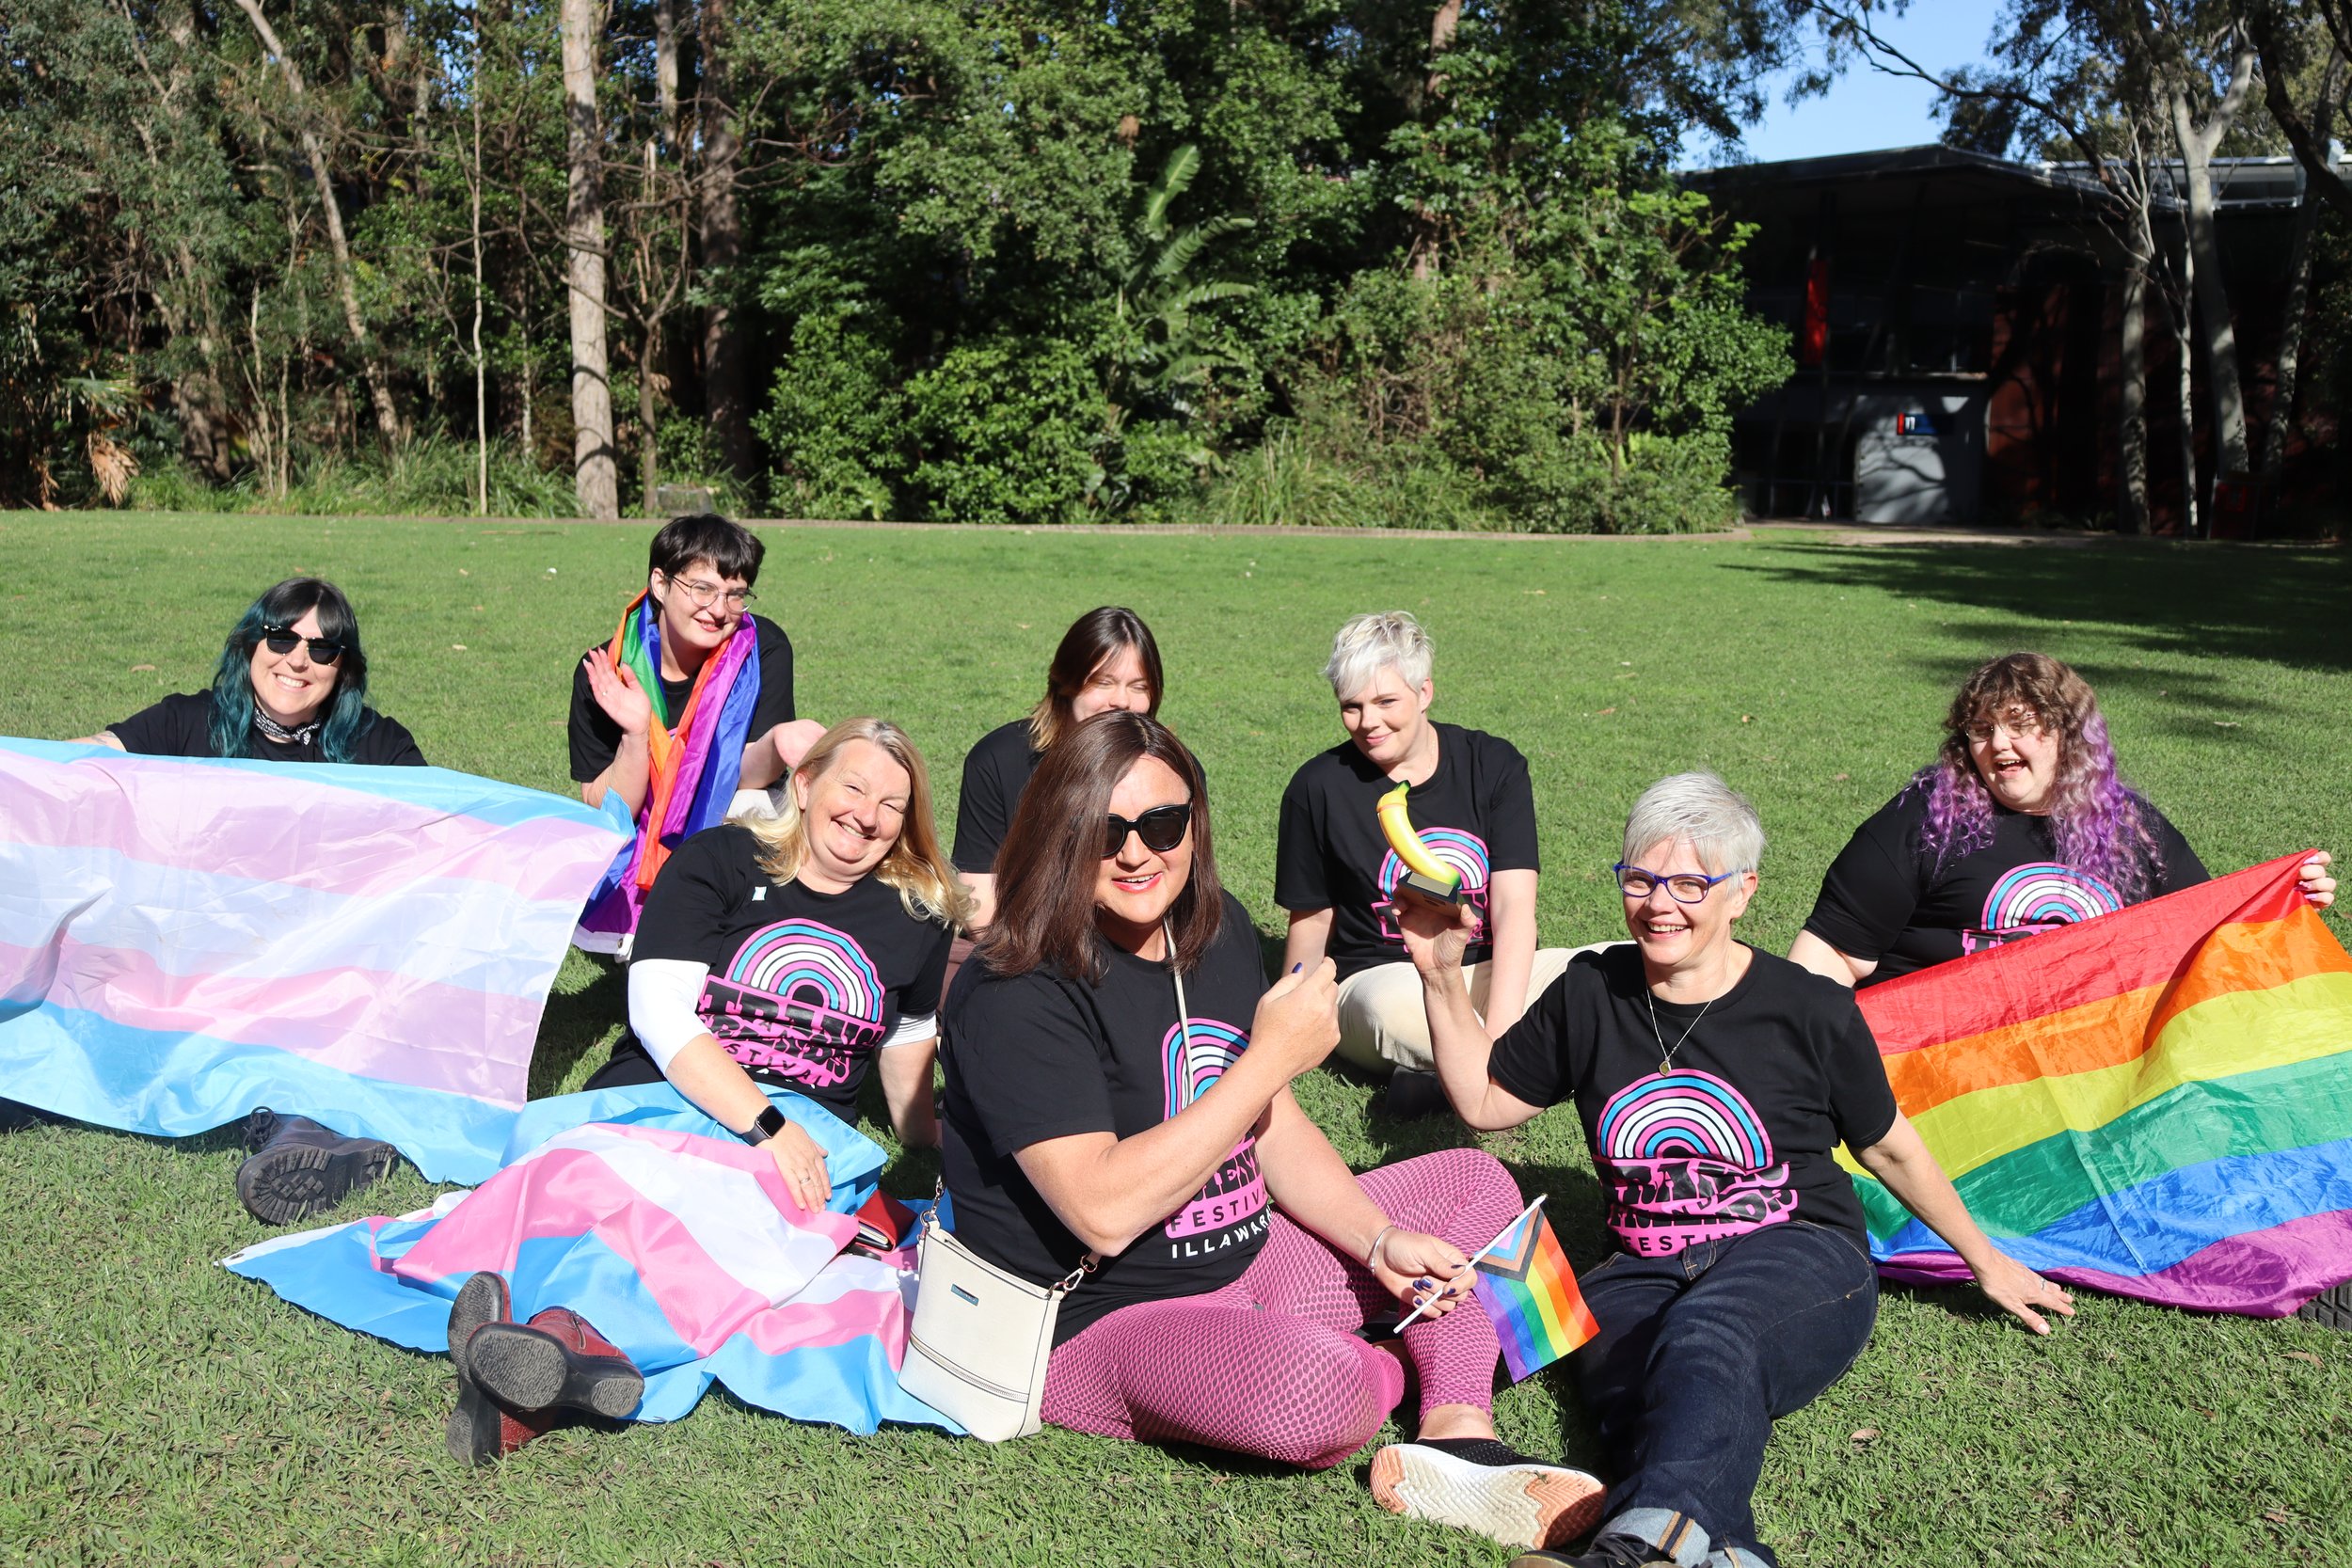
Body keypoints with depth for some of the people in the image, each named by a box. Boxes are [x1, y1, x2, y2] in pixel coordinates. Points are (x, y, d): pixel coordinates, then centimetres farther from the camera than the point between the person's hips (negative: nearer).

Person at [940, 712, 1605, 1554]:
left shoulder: (1216, 929, 4)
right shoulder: (1014, 995, -21)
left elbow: (1275, 1129, 11)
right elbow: (1104, 1212, -30)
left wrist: (1380, 1242, -4)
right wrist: (1271, 1059, -26)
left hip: (1241, 1259, 9)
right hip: (1100, 1323, -9)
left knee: (1474, 1183, 10)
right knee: (1313, 1385, -38)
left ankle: (1455, 1437, -13)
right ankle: (1388, 1371, 1)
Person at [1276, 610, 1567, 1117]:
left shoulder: (1494, 764, -2)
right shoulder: (1319, 788, -3)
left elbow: (1514, 907, -11)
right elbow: (1312, 917, 7)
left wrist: (1499, 1033, -23)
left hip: (1491, 972, 3)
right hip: (1380, 978, -3)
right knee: (1393, 1007, -40)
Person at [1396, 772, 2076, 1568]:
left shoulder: (1812, 1012, 3)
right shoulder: (1589, 993, 10)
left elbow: (1888, 1146, 16)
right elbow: (1484, 1100, 18)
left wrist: (1985, 1259, 25)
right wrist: (1442, 975, 8)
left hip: (1797, 1257, -3)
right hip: (1644, 1270, 3)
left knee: (1706, 1336, -41)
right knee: (1632, 1383, -36)